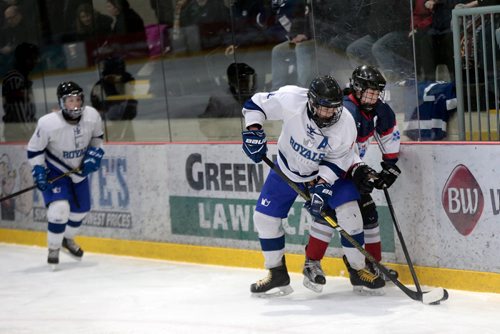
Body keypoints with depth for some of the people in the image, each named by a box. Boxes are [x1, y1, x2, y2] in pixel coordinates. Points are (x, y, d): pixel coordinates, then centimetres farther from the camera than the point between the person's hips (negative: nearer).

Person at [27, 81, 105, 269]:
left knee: (81, 209, 15)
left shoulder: (92, 116, -20)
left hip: (79, 169, 5)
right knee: (60, 208, -22)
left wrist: (94, 154, -11)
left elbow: (97, 137, 3)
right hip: (55, 170, -5)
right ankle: (53, 250, 0)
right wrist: (38, 171, -23)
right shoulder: (48, 123, -30)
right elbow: (34, 149, -15)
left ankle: (67, 239, 45)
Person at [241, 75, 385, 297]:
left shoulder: (345, 125, -29)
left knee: (349, 213, -17)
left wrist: (321, 187, -29)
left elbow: (337, 161, -19)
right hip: (287, 168, 1)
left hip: (327, 171, -1)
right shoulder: (291, 99, -31)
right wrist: (253, 130, -28)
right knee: (264, 218, -2)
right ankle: (277, 275, 15)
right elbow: (255, 104, -17)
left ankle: (358, 271, 0)